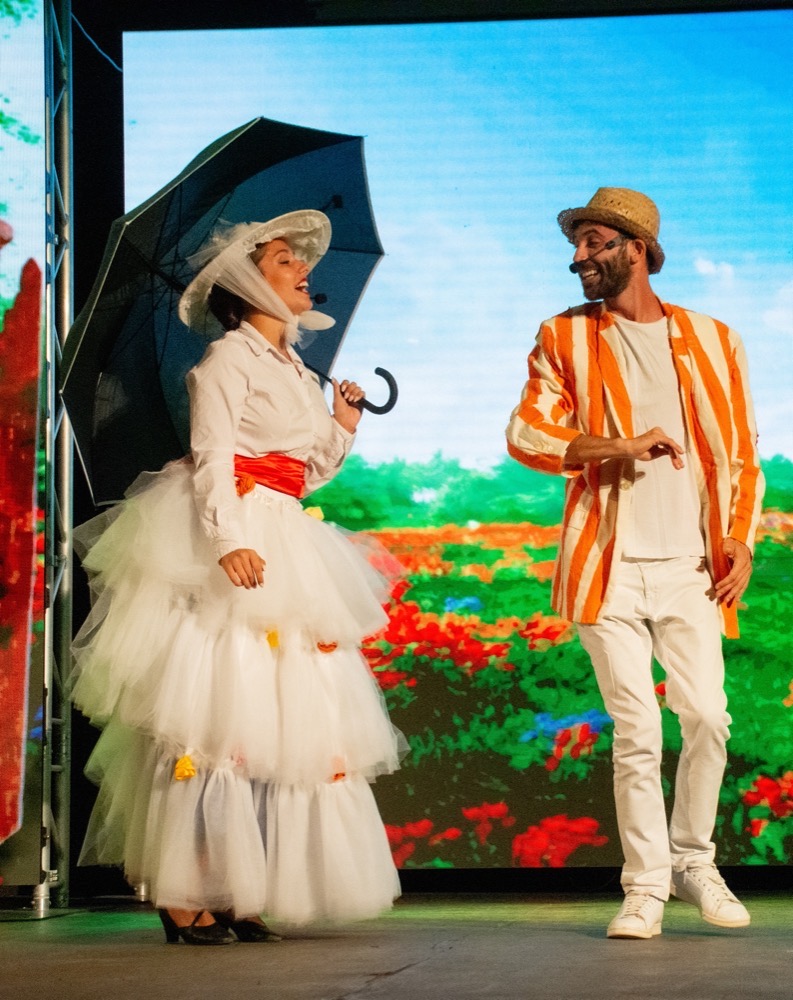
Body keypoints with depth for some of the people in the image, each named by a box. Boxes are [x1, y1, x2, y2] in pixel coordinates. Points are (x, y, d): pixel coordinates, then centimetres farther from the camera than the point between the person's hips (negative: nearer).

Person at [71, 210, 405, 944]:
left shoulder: (296, 373, 20)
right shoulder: (229, 359, -4)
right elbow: (211, 458, -14)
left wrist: (342, 428, 10)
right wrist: (228, 542, -25)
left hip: (285, 551, 9)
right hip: (229, 548, -9)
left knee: (278, 715, 6)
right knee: (213, 713, -10)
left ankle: (232, 894, 11)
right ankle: (184, 897, -8)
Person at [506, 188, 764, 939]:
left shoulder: (710, 340, 11)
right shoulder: (565, 338, 8)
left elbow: (743, 454, 14)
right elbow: (525, 433, -4)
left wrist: (741, 541, 2)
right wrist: (621, 448, -15)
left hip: (691, 567, 1)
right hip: (609, 566, -1)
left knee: (707, 717, -6)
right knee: (636, 729, -5)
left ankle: (693, 860, 16)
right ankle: (644, 885, 5)